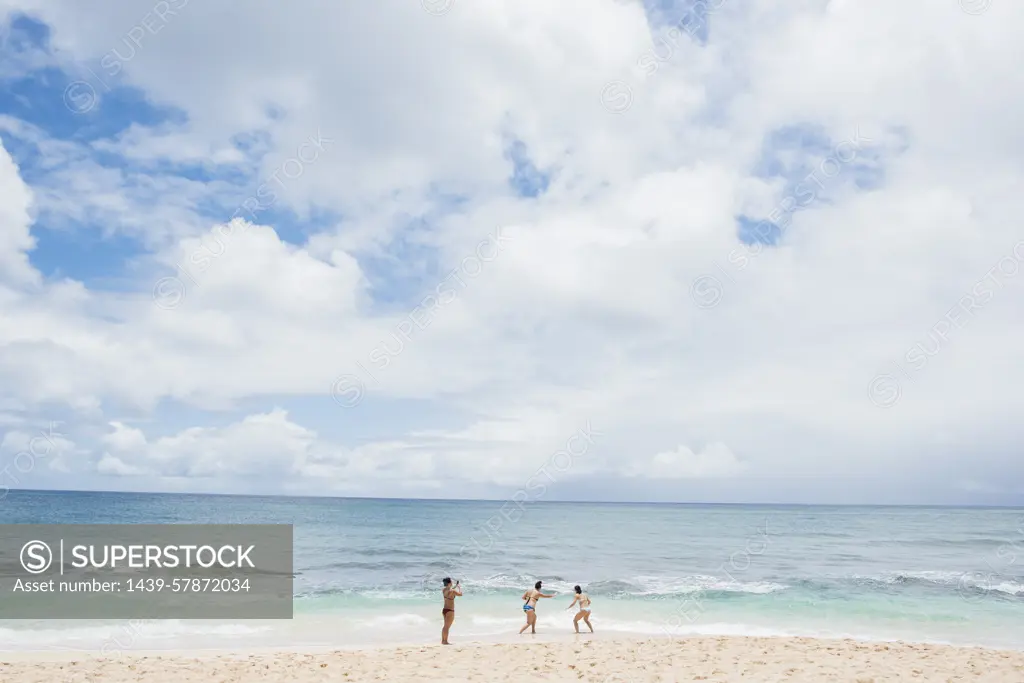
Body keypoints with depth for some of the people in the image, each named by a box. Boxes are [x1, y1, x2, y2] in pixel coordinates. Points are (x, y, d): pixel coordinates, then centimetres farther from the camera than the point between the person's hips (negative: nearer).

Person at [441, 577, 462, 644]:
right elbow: (460, 594, -5)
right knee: (447, 626, -2)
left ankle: (443, 640, 26)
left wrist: (455, 586, 25)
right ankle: (445, 641, 1)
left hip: (444, 609, 8)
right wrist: (459, 587, 9)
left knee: (445, 626, 20)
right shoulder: (452, 591, -20)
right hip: (450, 611, -8)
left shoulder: (444, 590, 2)